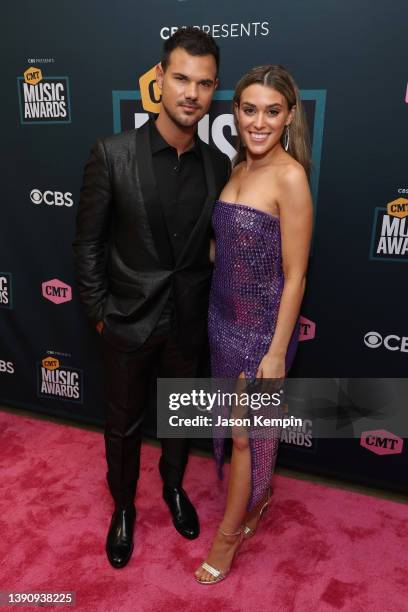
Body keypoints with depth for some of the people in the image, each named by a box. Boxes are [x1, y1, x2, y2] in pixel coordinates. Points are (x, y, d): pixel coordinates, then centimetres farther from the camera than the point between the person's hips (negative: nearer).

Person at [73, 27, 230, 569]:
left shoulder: (219, 165, -3)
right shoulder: (112, 154, -13)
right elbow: (88, 243, -7)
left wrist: (210, 305, 5)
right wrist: (98, 313, -6)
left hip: (189, 322, 3)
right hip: (128, 321, -2)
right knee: (124, 423, 17)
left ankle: (174, 486, 51)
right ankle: (123, 506, 44)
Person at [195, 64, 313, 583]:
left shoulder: (290, 176, -18)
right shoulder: (240, 167, 5)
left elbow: (295, 276, -17)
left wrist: (277, 351, -16)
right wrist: (216, 316, 14)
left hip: (262, 326, -7)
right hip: (225, 318, 7)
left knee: (244, 435, 9)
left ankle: (227, 535, 32)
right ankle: (256, 500, 47)